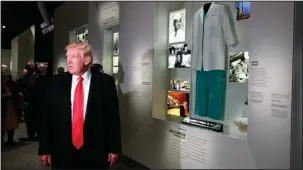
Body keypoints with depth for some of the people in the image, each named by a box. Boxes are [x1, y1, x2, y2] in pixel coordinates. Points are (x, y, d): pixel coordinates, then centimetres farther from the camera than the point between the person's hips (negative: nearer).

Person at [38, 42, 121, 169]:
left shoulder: (106, 82, -5)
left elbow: (113, 117, -3)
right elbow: (47, 116, 3)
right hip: (62, 153, 2)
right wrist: (44, 149, 2)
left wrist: (114, 148, -2)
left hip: (95, 153, -1)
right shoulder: (56, 82, 1)